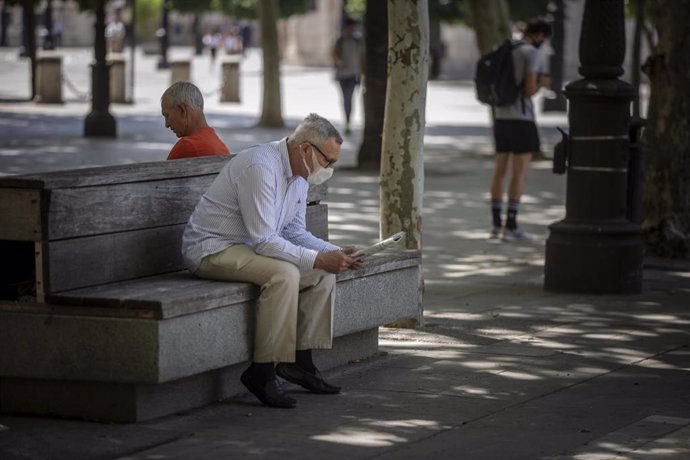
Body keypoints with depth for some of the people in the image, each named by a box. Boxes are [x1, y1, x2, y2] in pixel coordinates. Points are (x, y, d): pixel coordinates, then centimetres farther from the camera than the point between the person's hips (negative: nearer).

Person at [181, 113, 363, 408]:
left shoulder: (300, 174, 6)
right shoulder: (260, 167, -25)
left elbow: (294, 232, 13)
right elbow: (264, 240, -28)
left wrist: (336, 253, -3)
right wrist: (319, 259, -26)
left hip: (247, 246, 10)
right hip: (211, 249, -10)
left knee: (323, 273, -1)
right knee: (284, 274, -31)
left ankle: (300, 360, 3)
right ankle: (262, 372, -25)